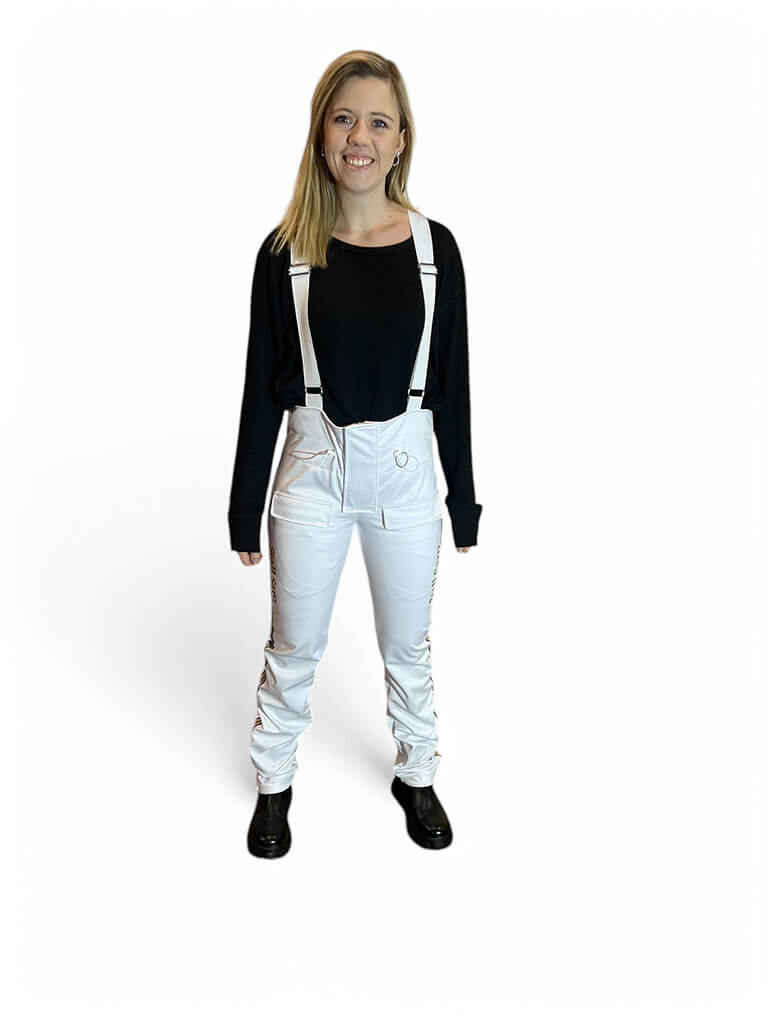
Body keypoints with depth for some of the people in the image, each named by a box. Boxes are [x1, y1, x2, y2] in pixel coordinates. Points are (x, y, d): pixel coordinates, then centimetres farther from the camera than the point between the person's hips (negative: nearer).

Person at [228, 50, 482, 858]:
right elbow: (262, 387, -2)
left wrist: (464, 501, 4)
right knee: (294, 647, 14)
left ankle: (416, 775, 42)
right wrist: (245, 511, 0)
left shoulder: (433, 246, -3)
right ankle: (274, 782, 39)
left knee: (407, 644, 18)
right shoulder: (287, 249, -5)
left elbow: (451, 383, 1)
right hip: (313, 469, -1)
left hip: (405, 471, 1)